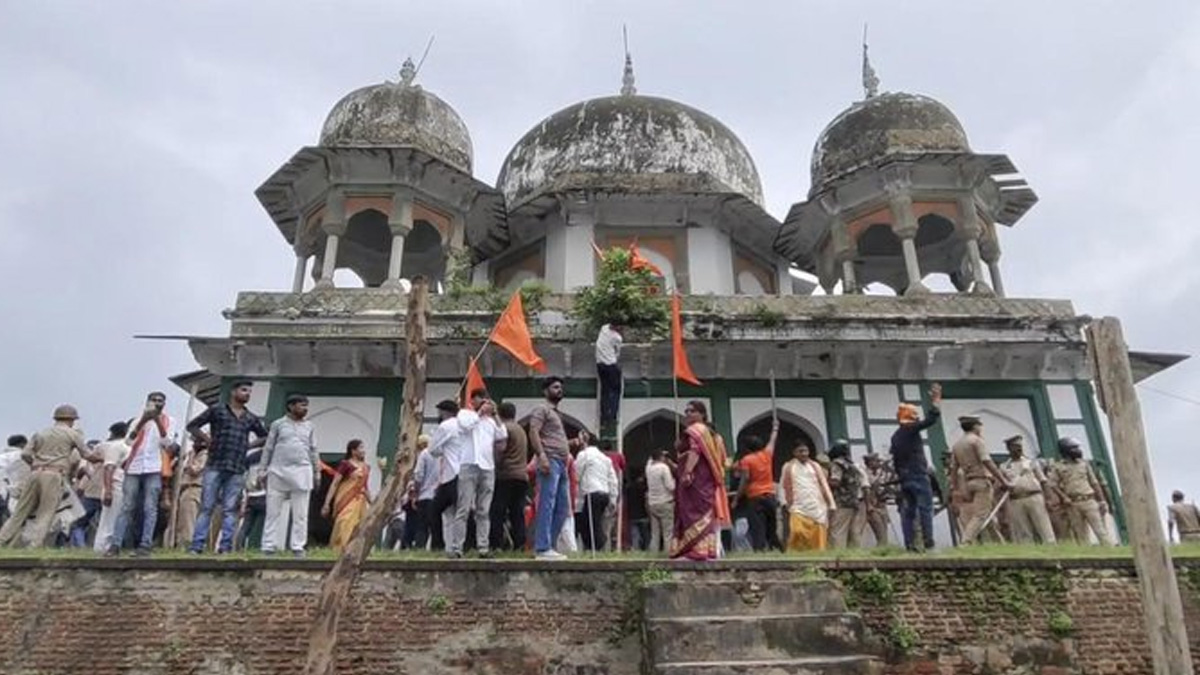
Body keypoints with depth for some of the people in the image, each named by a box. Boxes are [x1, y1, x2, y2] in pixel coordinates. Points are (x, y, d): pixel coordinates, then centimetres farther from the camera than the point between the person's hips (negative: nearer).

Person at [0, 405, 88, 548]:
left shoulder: (40, 433, 19)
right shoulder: (72, 434, 7)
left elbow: (25, 454, 10)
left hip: (36, 473, 5)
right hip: (55, 475, -4)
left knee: (20, 512, 10)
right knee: (45, 515, -3)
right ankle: (34, 546, -13)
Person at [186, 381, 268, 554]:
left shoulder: (252, 419, 13)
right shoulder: (216, 411, 5)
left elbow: (265, 437, 22)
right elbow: (192, 426, 9)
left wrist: (249, 445, 9)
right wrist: (207, 439, 0)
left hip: (237, 470, 2)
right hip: (215, 466, -2)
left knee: (229, 509, 2)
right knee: (206, 507, -1)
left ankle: (225, 547, 5)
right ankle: (196, 546, 2)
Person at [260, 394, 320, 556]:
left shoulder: (309, 427, 12)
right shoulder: (278, 424, 6)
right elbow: (268, 448, 7)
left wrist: (317, 471, 10)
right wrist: (262, 470, 3)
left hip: (302, 473, 2)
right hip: (278, 472, -1)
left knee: (300, 514, 0)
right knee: (273, 512, 2)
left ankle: (298, 547, 4)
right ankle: (268, 547, 6)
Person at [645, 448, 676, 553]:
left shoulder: (649, 467, 6)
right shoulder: (664, 467, -12)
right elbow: (671, 487, -13)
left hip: (652, 504, 6)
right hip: (665, 503, -6)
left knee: (654, 535, 8)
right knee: (668, 534, -3)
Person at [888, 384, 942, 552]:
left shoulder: (896, 436, 16)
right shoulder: (911, 429, -6)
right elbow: (930, 420, -15)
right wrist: (935, 402, -5)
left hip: (904, 478, 8)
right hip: (918, 476, -7)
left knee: (908, 510, 6)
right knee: (925, 508, -7)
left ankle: (910, 543, 4)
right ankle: (928, 543, -12)